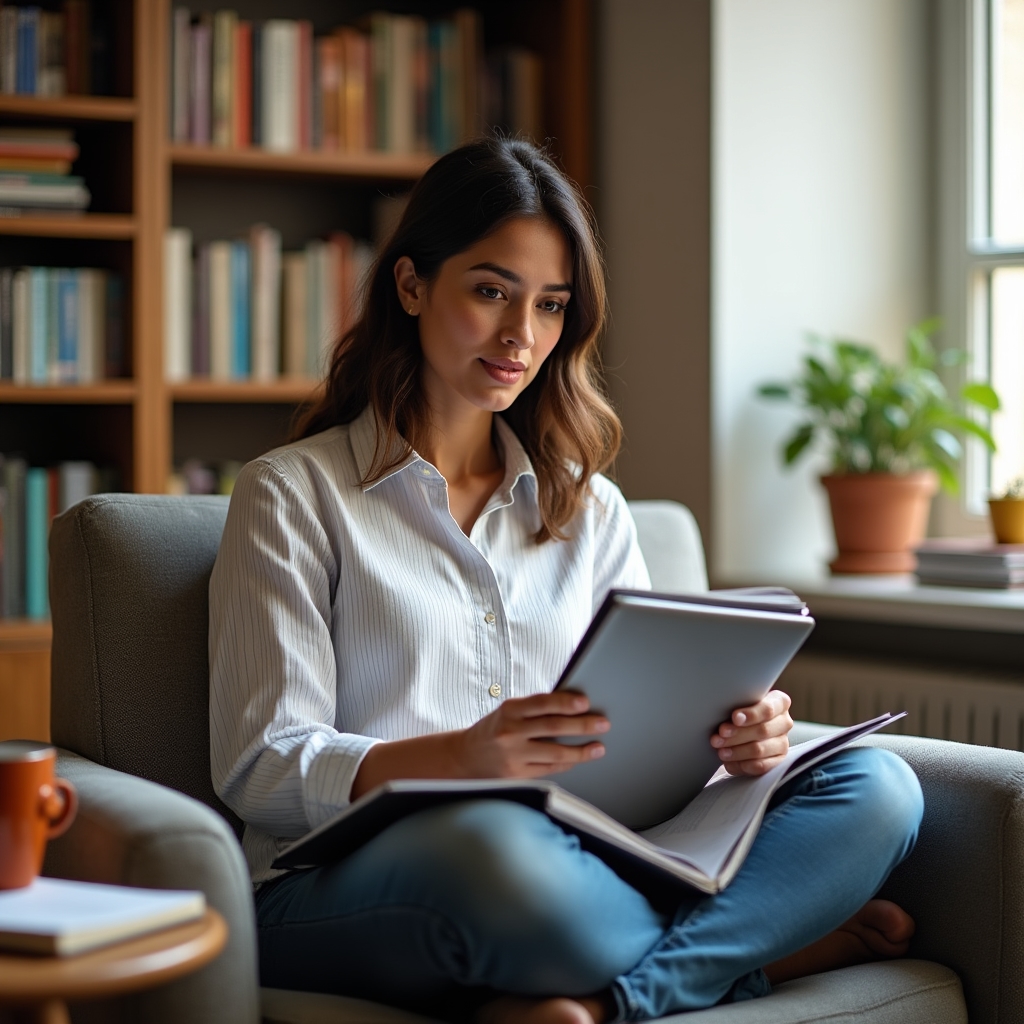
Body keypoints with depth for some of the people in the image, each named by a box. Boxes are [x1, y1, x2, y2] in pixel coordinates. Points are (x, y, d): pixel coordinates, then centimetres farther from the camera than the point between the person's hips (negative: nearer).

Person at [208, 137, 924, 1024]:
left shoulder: (589, 508, 21)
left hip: (570, 859, 6)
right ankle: (767, 941, -18)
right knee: (501, 848, -43)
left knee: (877, 787, -17)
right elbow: (262, 771, -5)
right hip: (345, 897, -5)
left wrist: (734, 737, -9)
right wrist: (461, 757, -24)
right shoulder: (291, 497, 4)